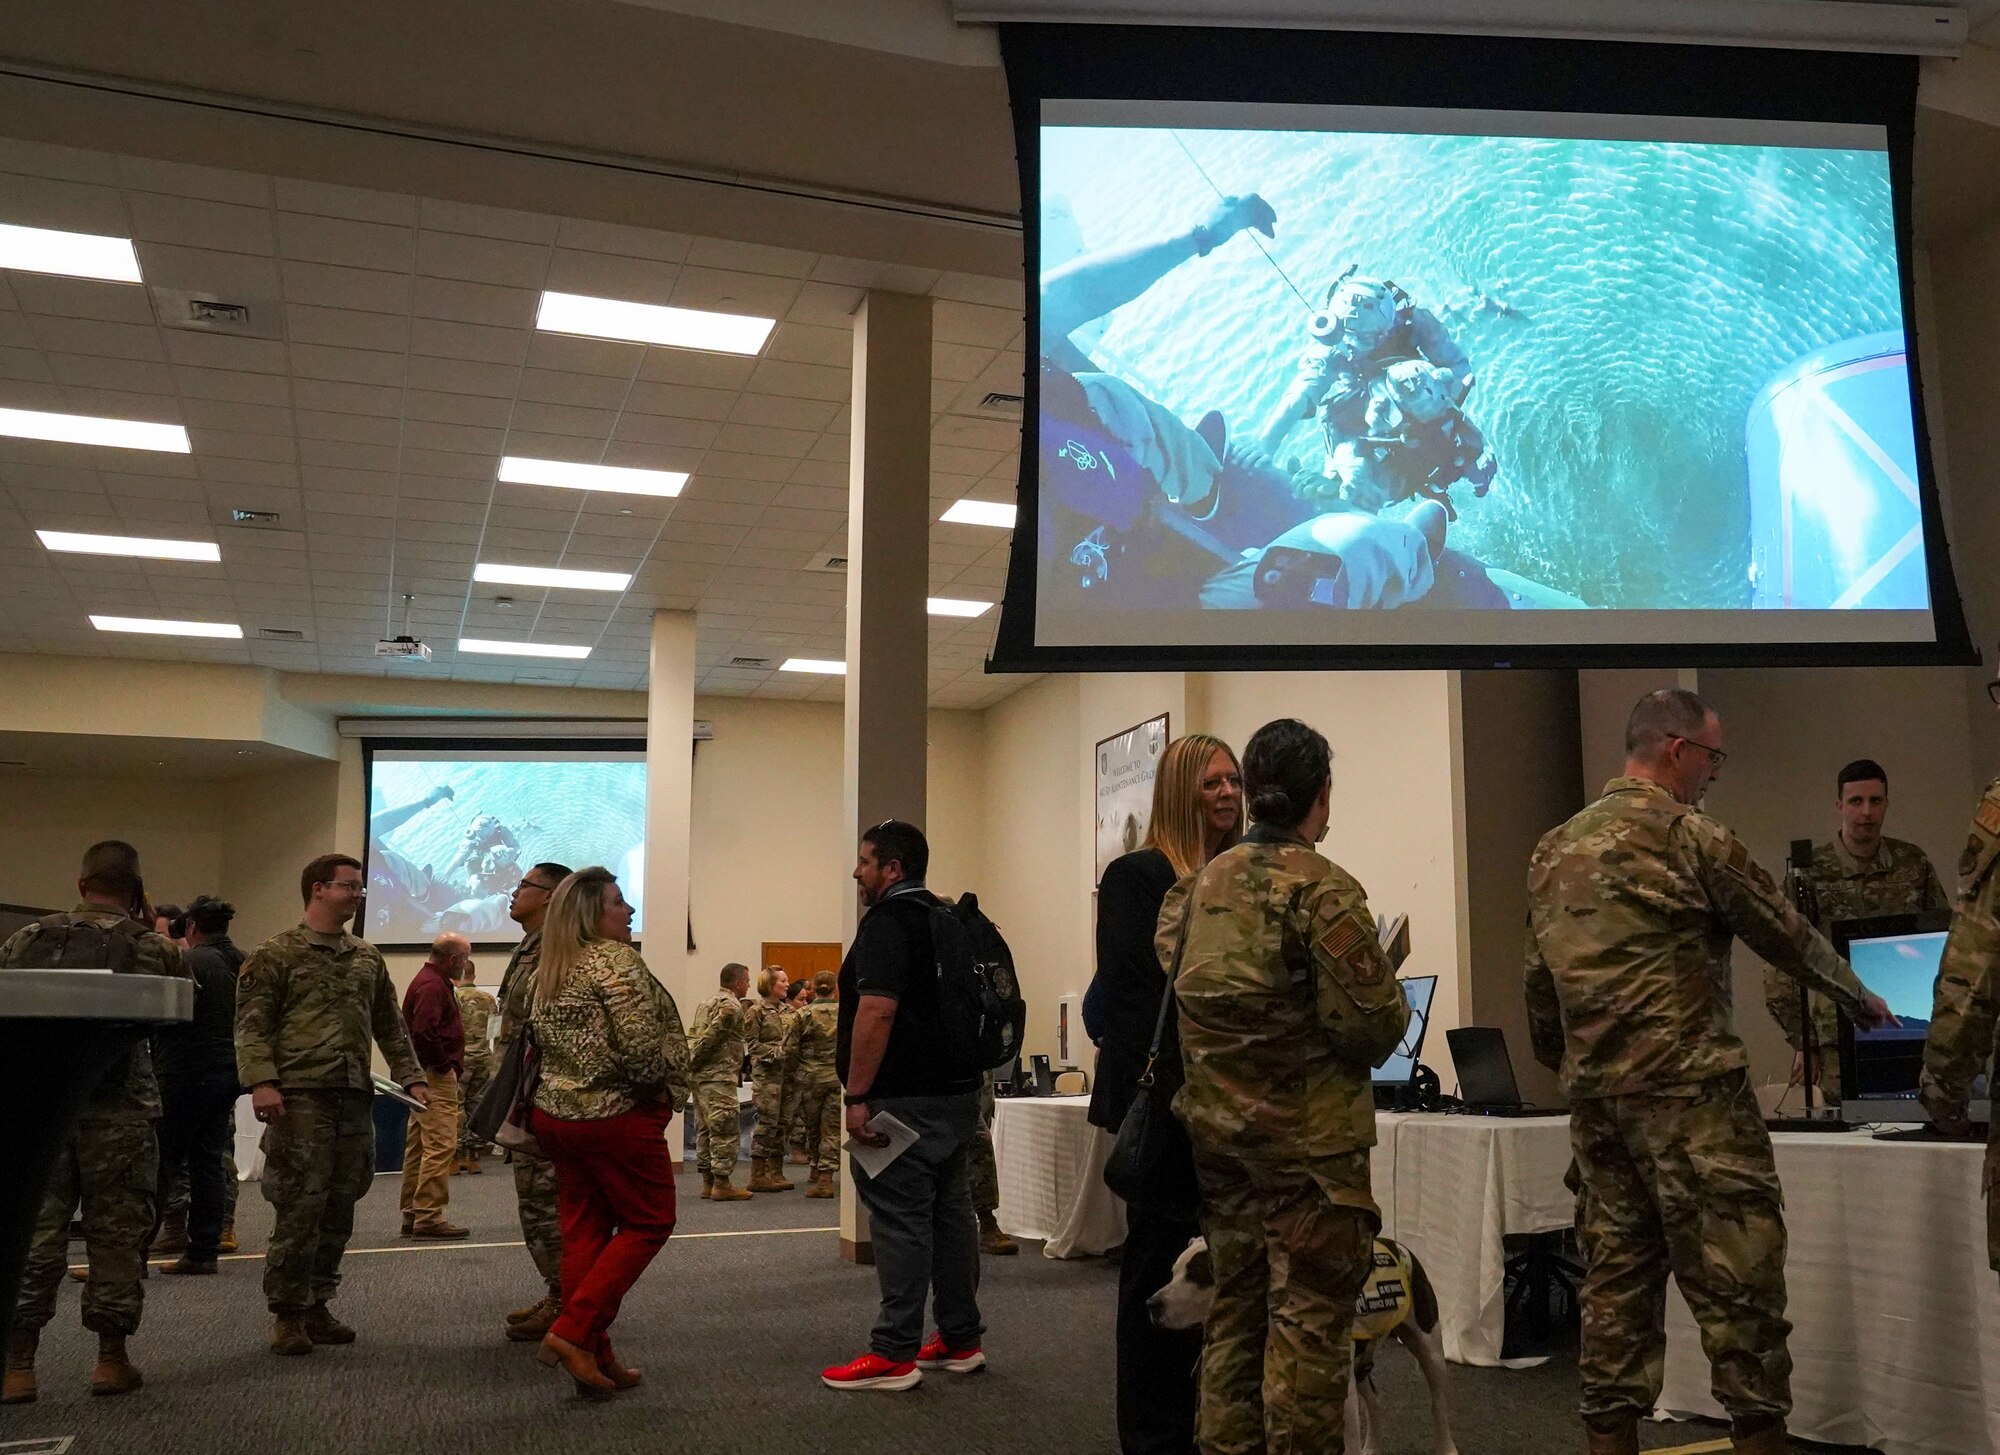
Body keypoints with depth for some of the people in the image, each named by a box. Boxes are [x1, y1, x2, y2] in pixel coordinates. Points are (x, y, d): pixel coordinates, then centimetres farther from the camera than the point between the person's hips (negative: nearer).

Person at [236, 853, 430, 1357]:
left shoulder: (368, 957, 17)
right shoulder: (276, 954, 0)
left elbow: (390, 1025, 20)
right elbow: (252, 1025, -6)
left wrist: (411, 1077, 10)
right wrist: (262, 1081, -18)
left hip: (355, 1098, 6)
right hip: (301, 1096, -6)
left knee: (339, 1208, 8)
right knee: (299, 1207, -5)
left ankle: (316, 1306, 18)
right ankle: (286, 1315, 7)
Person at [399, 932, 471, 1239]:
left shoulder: (429, 981, 18)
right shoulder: (433, 986, -16)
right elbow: (424, 1033, -27)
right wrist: (446, 1065, -16)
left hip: (426, 1076, 11)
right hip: (436, 1076, -11)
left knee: (418, 1145, 12)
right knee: (440, 1146, -11)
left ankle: (412, 1214, 18)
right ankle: (429, 1216, -11)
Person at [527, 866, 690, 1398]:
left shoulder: (548, 972, 12)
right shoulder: (616, 961, -15)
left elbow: (542, 1041, 17)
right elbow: (641, 1046, -22)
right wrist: (665, 1086, -5)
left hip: (556, 1114, 8)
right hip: (618, 1116, -8)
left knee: (584, 1231, 11)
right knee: (647, 1222, 5)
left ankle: (593, 1357, 14)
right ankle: (575, 1330, -4)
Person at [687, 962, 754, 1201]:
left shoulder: (706, 1003, 19)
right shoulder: (731, 1006, -11)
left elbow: (696, 1037, 15)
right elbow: (711, 1036, -18)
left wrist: (692, 1064, 10)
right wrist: (692, 1063, -9)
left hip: (701, 1077, 10)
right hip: (720, 1077, -10)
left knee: (705, 1129, 12)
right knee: (726, 1130, -5)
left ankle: (708, 1182, 17)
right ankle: (722, 1184, -4)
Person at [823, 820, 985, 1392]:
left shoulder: (887, 922, -13)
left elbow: (878, 1010, -23)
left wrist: (857, 1096, -21)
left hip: (905, 1099, -10)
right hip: (956, 1089, 10)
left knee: (900, 1219, -6)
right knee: (951, 1211, 14)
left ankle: (894, 1354, -2)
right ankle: (960, 1339, 21)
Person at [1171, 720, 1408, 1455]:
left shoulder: (1198, 884, 7)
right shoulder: (1322, 888, -13)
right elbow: (1371, 1023, -17)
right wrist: (1389, 1009, 4)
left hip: (1215, 1129, 7)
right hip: (1307, 1136, -6)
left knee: (1235, 1310, 15)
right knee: (1308, 1319, 1)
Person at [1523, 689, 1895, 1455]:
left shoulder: (1553, 852, 12)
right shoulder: (1688, 837, -7)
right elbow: (1785, 934, 3)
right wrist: (1857, 997, 20)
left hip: (1595, 1098, 7)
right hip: (1688, 1090, -7)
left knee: (1615, 1282, 11)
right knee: (1736, 1281, 1)